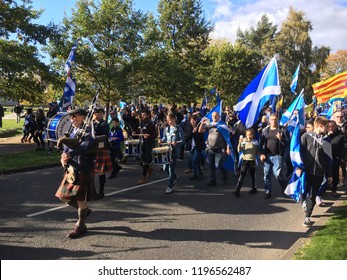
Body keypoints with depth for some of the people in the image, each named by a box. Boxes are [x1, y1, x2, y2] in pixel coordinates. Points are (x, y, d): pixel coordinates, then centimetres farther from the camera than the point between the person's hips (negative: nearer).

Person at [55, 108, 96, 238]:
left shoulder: (88, 131, -11)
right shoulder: (73, 132, 15)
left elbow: (86, 145, -31)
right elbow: (66, 148, 15)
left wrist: (70, 154, -30)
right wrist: (63, 158, -5)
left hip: (83, 170, -9)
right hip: (71, 169, 9)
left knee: (80, 198, 0)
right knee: (64, 196, 13)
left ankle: (80, 226, 18)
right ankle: (84, 211, 36)